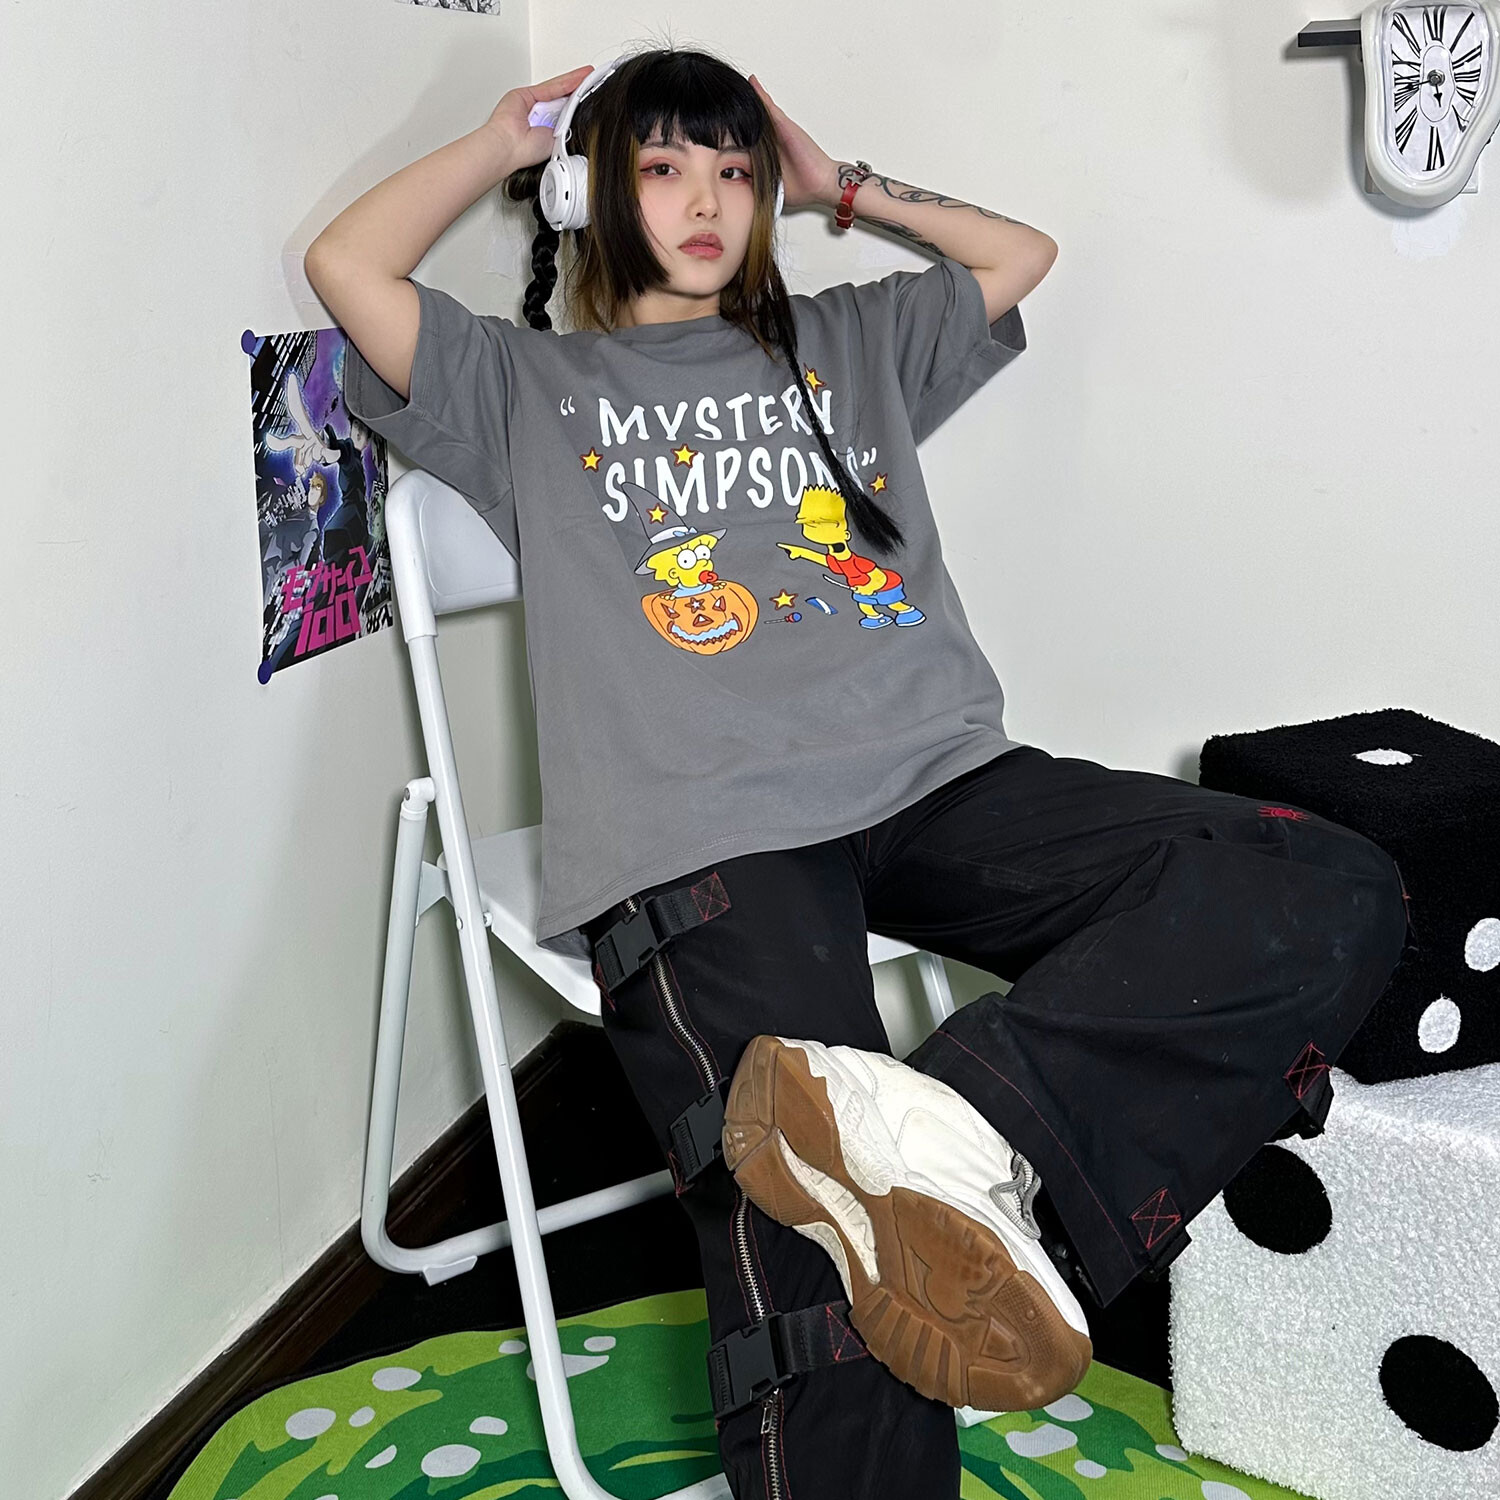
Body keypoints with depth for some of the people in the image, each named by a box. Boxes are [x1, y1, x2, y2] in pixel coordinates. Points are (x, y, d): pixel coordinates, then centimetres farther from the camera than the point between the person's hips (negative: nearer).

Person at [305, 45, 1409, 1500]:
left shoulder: (850, 344, 33)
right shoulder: (530, 383, 22)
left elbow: (1021, 253, 42)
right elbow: (346, 264, 9)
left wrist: (843, 183, 39)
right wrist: (504, 141, 24)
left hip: (935, 780, 5)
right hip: (702, 835, -4)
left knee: (1332, 897, -24)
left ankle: (950, 1120, -37)